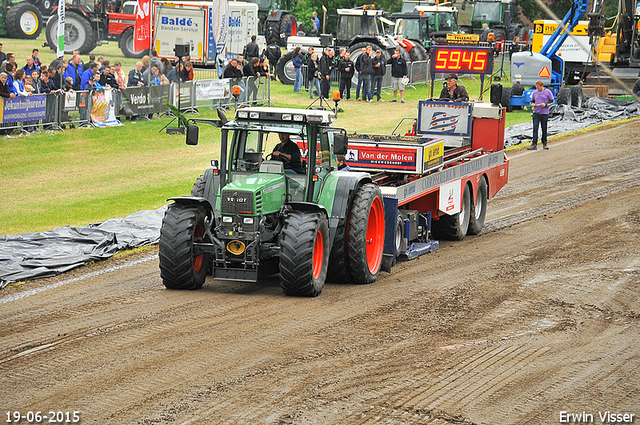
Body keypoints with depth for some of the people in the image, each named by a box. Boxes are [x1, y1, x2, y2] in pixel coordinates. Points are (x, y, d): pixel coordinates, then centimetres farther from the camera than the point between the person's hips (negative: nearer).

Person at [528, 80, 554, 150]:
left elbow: (552, 101, 4)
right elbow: (532, 101, 20)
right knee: (535, 128, -8)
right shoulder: (534, 92, 9)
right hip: (536, 113, 2)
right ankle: (534, 144, -10)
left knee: (544, 129, 6)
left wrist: (545, 104, -13)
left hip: (544, 113, -2)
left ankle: (544, 144, 19)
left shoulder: (548, 92, -1)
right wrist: (532, 104, -4)